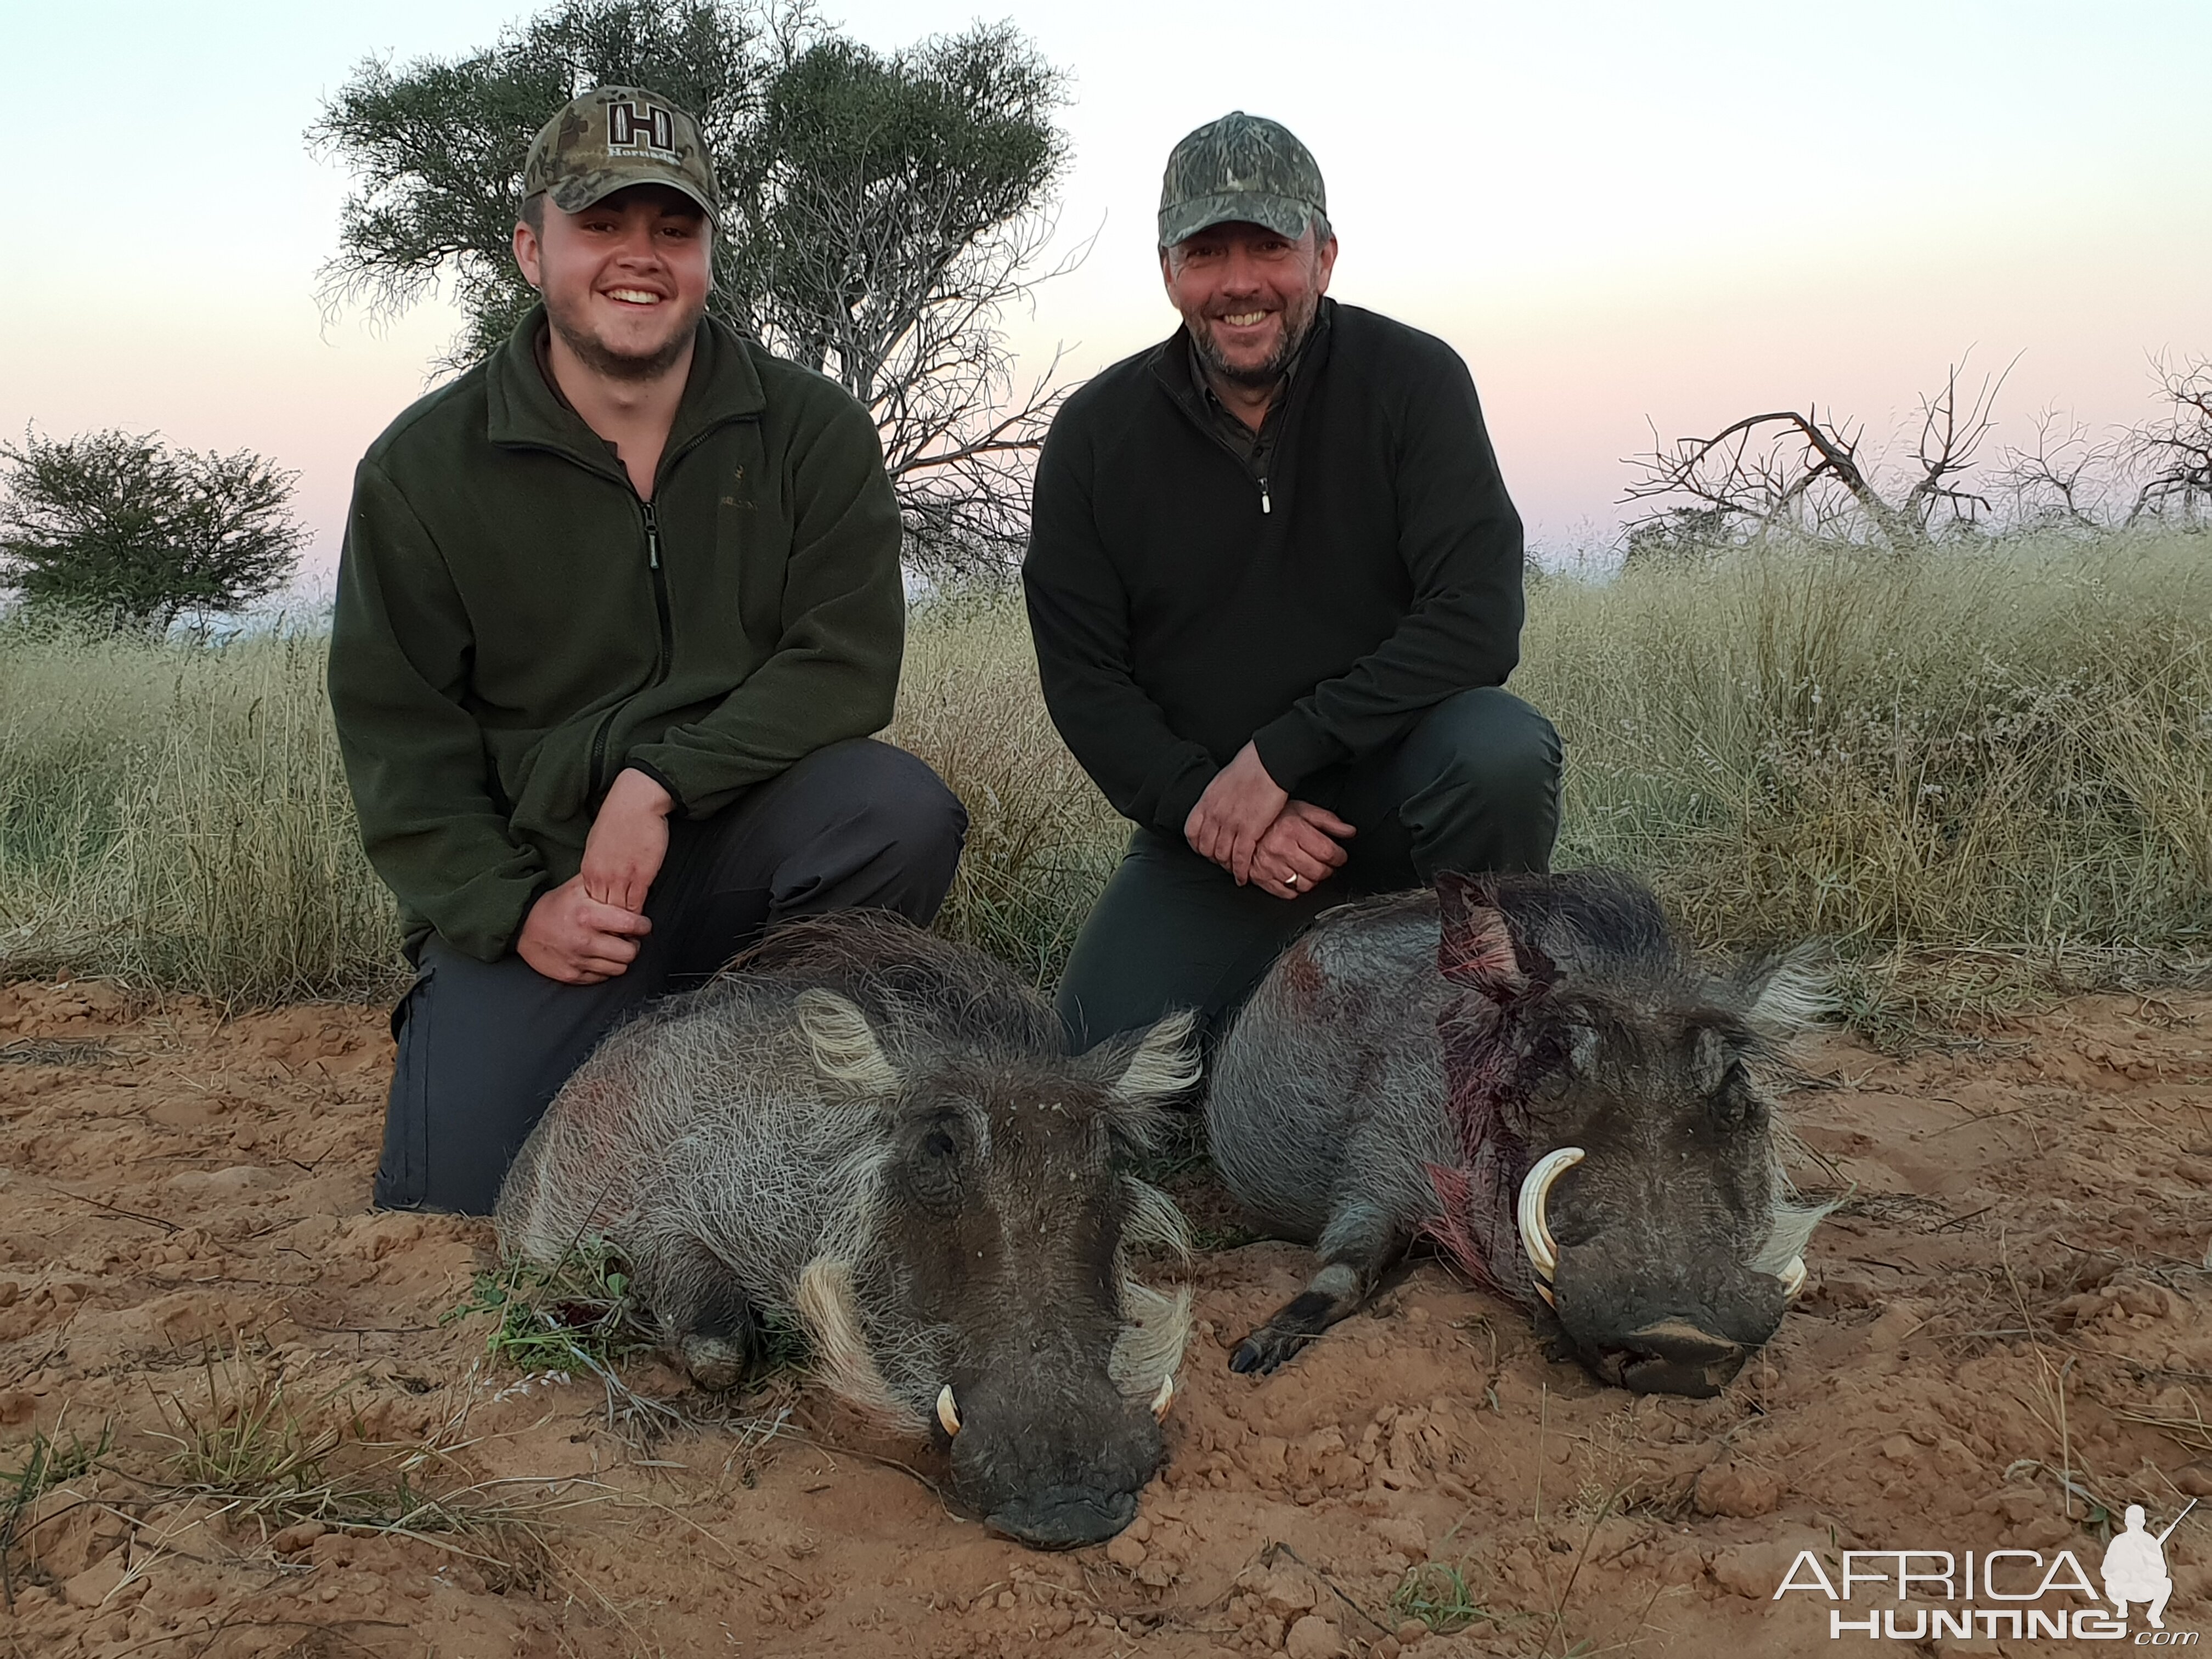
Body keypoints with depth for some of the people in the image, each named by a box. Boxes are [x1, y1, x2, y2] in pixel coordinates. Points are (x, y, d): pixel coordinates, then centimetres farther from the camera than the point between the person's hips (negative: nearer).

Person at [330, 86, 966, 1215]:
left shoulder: (811, 429, -1)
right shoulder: (422, 466, 0)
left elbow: (849, 664, -10)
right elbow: (397, 739, 0)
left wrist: (660, 781, -21)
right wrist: (511, 909, -13)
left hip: (737, 838, 1)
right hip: (535, 883, 0)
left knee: (905, 813, -30)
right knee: (453, 1190, -17)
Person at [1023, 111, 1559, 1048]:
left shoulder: (1412, 381, -7)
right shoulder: (1095, 435, -1)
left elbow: (1478, 621, -16)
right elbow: (1082, 680, -1)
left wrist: (1278, 755, -22)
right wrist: (1200, 799, -19)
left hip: (1388, 781, -1)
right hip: (1204, 816, 1)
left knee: (1501, 751, -34)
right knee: (1106, 1043, -19)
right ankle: (1275, 968, 14)